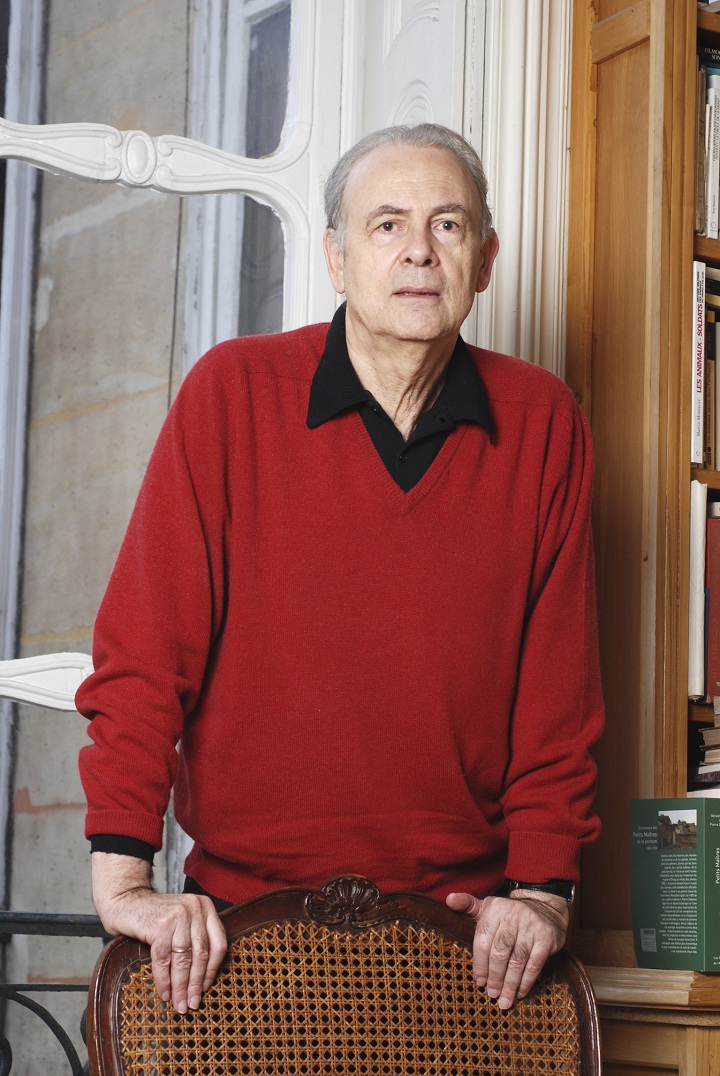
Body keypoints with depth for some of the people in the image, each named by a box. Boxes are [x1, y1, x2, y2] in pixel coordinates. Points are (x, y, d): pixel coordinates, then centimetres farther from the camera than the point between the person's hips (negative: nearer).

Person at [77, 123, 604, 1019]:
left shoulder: (542, 424, 1)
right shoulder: (232, 393, -6)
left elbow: (557, 686, 2)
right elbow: (142, 652, -9)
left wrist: (541, 887, -5)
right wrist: (122, 879, -16)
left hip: (460, 922, 2)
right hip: (241, 911, -1)